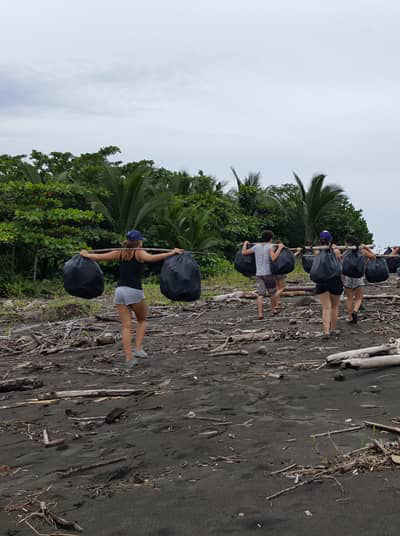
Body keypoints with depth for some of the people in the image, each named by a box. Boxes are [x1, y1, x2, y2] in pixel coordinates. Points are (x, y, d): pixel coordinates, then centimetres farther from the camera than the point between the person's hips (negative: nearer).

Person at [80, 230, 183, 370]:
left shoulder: (120, 253, 12)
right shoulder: (139, 253, -1)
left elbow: (99, 256, 16)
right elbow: (150, 258, -22)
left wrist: (85, 254, 33)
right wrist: (171, 253, -26)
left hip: (119, 290, 4)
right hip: (134, 291, -4)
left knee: (126, 326, 3)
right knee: (142, 320, 18)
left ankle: (129, 358, -1)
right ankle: (138, 348, 3)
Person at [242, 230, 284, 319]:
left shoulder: (256, 246, 7)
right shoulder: (270, 247, -6)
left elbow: (244, 252, 10)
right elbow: (273, 258, -22)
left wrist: (245, 244, 27)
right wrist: (279, 248, -13)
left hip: (258, 274, 3)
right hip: (268, 273, -3)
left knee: (260, 294, -2)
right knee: (272, 292, 16)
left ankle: (260, 313, -11)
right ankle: (274, 309, 29)